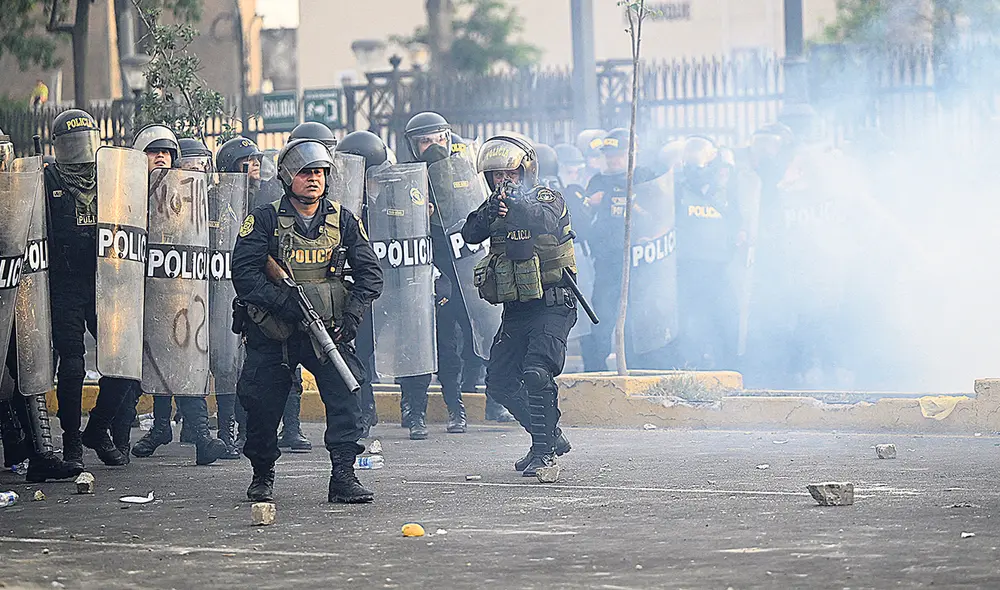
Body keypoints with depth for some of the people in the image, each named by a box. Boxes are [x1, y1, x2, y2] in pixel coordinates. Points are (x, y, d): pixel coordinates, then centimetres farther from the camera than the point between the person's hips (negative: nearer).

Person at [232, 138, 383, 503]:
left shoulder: (343, 221, 5)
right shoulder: (265, 220, -3)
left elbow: (370, 274, 5)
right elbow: (244, 274, -12)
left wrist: (351, 317, -10)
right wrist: (286, 302, -23)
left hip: (328, 329, 1)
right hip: (272, 333, -1)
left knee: (346, 390, -19)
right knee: (263, 404, 3)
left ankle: (343, 477, -17)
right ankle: (262, 475, 27)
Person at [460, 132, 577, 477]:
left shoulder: (547, 199, -5)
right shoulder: (495, 207, 10)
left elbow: (546, 221, -28)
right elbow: (471, 235, -7)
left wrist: (516, 202, -42)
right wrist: (490, 211, -25)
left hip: (551, 308, -7)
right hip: (515, 312, 7)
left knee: (536, 374, -24)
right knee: (499, 381, 8)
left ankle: (543, 451, -17)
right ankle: (552, 438, 22)